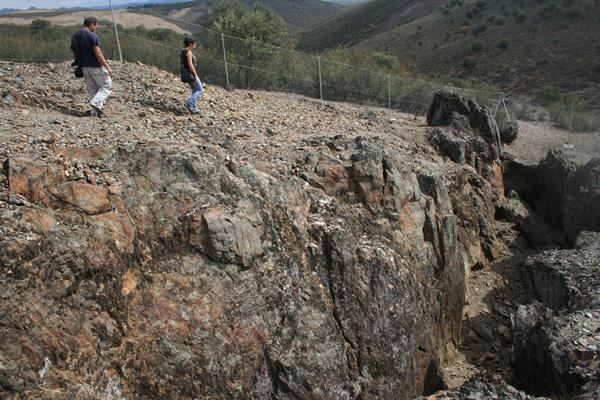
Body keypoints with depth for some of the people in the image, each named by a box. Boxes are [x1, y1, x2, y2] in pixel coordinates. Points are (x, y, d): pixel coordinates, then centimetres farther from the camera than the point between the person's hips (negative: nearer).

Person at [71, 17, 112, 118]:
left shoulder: (74, 36, 9)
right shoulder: (92, 35, -14)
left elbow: (75, 53, 14)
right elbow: (98, 53, -19)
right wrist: (107, 67, -16)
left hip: (84, 67, 7)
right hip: (95, 66, -7)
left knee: (92, 89, 15)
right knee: (107, 86, 3)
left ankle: (95, 111, 12)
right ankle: (96, 102, -17)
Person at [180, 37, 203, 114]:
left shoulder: (183, 51, 14)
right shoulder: (189, 52, -15)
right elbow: (190, 65, -22)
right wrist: (195, 75, -18)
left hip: (185, 74, 10)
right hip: (190, 73, -10)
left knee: (195, 90, 19)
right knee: (200, 90, -1)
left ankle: (194, 108, 17)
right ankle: (190, 103, -15)